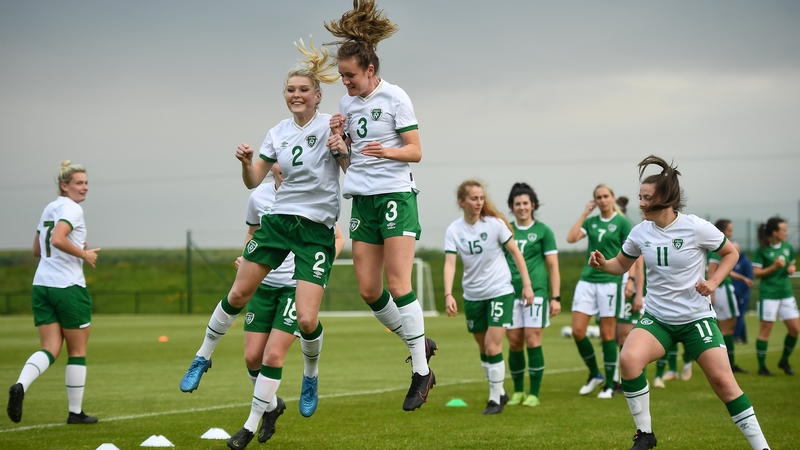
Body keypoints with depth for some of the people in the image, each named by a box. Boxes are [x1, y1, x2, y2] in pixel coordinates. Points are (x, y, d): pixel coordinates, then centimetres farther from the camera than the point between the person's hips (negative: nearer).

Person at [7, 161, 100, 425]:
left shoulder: (50, 208, 17)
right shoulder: (72, 209, -10)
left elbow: (37, 250, 22)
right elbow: (57, 239, -26)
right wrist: (84, 254, -14)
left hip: (42, 285, 7)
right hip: (69, 287, -7)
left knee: (50, 349, 3)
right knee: (77, 351, 6)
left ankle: (20, 386, -24)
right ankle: (75, 412, 11)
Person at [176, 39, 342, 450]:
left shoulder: (331, 125, -5)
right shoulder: (278, 133, 8)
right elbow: (253, 181, 10)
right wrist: (245, 161, -10)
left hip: (317, 229, -4)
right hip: (278, 220, 4)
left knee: (306, 320, -13)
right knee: (238, 295, 2)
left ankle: (311, 376, 17)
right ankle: (203, 358, 24)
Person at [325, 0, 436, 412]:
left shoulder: (394, 98, -6)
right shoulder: (347, 103, 12)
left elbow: (415, 151, -7)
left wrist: (386, 151, -26)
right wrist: (338, 143, -4)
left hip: (395, 195, -6)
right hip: (362, 200, 6)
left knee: (397, 284, -13)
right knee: (368, 289, 0)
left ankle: (421, 372, -7)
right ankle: (420, 344, 19)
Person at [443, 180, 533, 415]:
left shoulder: (495, 224, -11)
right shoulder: (454, 230, -7)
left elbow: (515, 252, -3)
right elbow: (450, 263, -15)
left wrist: (527, 285, -6)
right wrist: (448, 295, -29)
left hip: (500, 292, -3)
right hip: (473, 296, 3)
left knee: (493, 347, -11)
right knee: (483, 348, 12)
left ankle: (496, 398, 0)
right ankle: (499, 392, 29)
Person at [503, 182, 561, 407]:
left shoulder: (543, 231, 4)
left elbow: (553, 266, 3)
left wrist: (556, 297, -4)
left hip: (536, 292, -3)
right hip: (511, 293, 3)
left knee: (532, 341, -8)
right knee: (514, 343, 3)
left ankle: (534, 394, -1)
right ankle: (518, 391, 16)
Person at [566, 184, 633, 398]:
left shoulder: (622, 223, -1)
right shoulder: (591, 221, 11)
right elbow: (571, 238, -2)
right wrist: (584, 214, 0)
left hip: (610, 281, -4)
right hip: (587, 280, 5)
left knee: (607, 334, -1)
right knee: (577, 330, -3)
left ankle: (609, 384, 8)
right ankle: (595, 375, 15)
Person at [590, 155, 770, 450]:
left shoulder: (695, 228, -13)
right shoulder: (640, 232, -3)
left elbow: (730, 253, 2)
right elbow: (622, 265, 14)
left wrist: (714, 282, -13)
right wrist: (603, 264, -7)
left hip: (697, 317, -3)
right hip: (657, 318, 3)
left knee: (722, 380, -9)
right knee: (628, 359, -24)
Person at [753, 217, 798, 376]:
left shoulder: (787, 247, 7)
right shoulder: (762, 250, -9)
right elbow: (756, 273, -10)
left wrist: (791, 269, 0)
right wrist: (774, 267, -20)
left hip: (786, 293, 6)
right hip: (768, 295, -6)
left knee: (795, 329, 3)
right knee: (765, 330, -1)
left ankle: (784, 360, 21)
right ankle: (762, 366, 7)